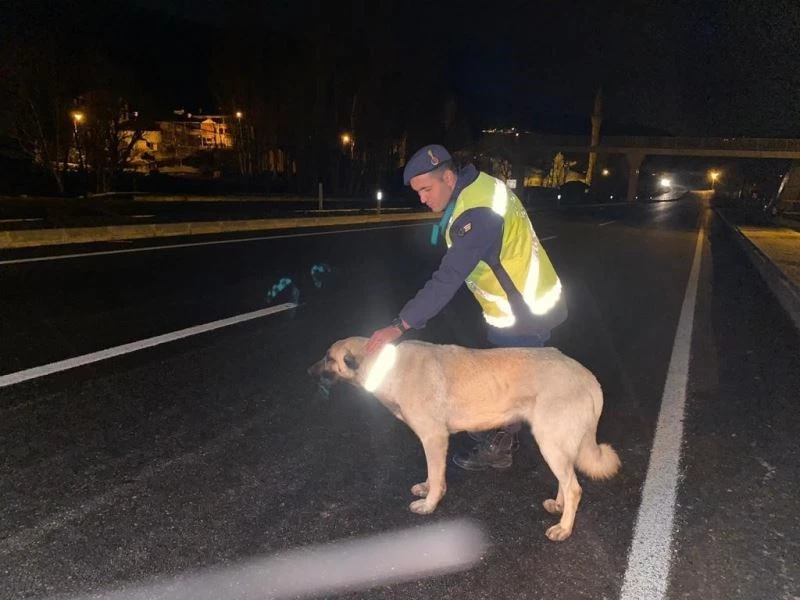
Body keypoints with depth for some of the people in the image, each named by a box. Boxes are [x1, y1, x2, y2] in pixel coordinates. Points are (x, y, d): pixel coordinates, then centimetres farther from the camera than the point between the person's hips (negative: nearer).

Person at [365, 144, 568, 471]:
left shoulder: (477, 213, -30)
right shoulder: (478, 185, 0)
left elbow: (447, 280, -34)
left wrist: (399, 326, -33)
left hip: (524, 313, -9)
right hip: (523, 302, 10)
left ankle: (498, 449, 27)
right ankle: (502, 431, 43)